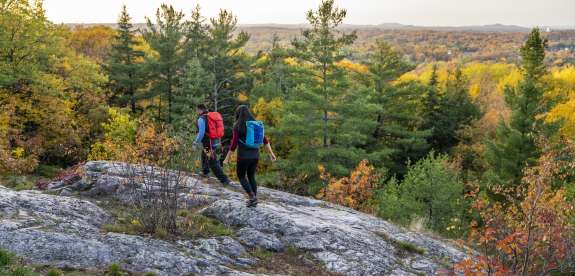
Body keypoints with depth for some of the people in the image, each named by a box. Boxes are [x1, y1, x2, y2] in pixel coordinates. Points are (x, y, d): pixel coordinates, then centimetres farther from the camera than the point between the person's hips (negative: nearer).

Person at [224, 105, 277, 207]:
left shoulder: (237, 126, -13)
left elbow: (234, 144, -15)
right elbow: (265, 140, 4)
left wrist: (227, 158, -6)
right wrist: (271, 153, 11)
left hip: (243, 156, -5)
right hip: (255, 155, 5)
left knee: (241, 177, 14)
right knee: (251, 176, 20)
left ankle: (252, 196, 0)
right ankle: (254, 200, 19)